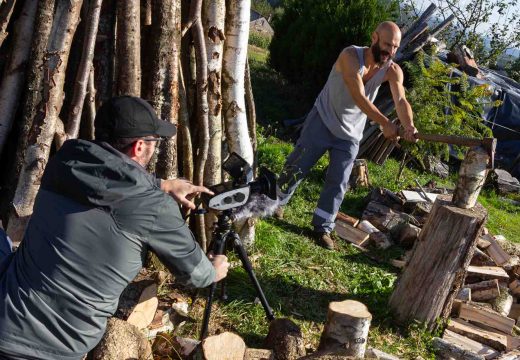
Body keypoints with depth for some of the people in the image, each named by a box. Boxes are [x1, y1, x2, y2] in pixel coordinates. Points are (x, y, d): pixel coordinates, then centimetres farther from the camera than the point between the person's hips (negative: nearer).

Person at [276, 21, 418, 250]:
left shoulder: (393, 71, -12)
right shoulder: (350, 56, -25)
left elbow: (400, 100, -26)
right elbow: (359, 97, -32)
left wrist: (409, 126, -47)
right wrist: (385, 124, -38)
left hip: (350, 135, 3)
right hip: (322, 122, -3)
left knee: (338, 182, 3)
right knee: (296, 168, 5)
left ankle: (322, 227, 17)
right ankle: (274, 202, 29)